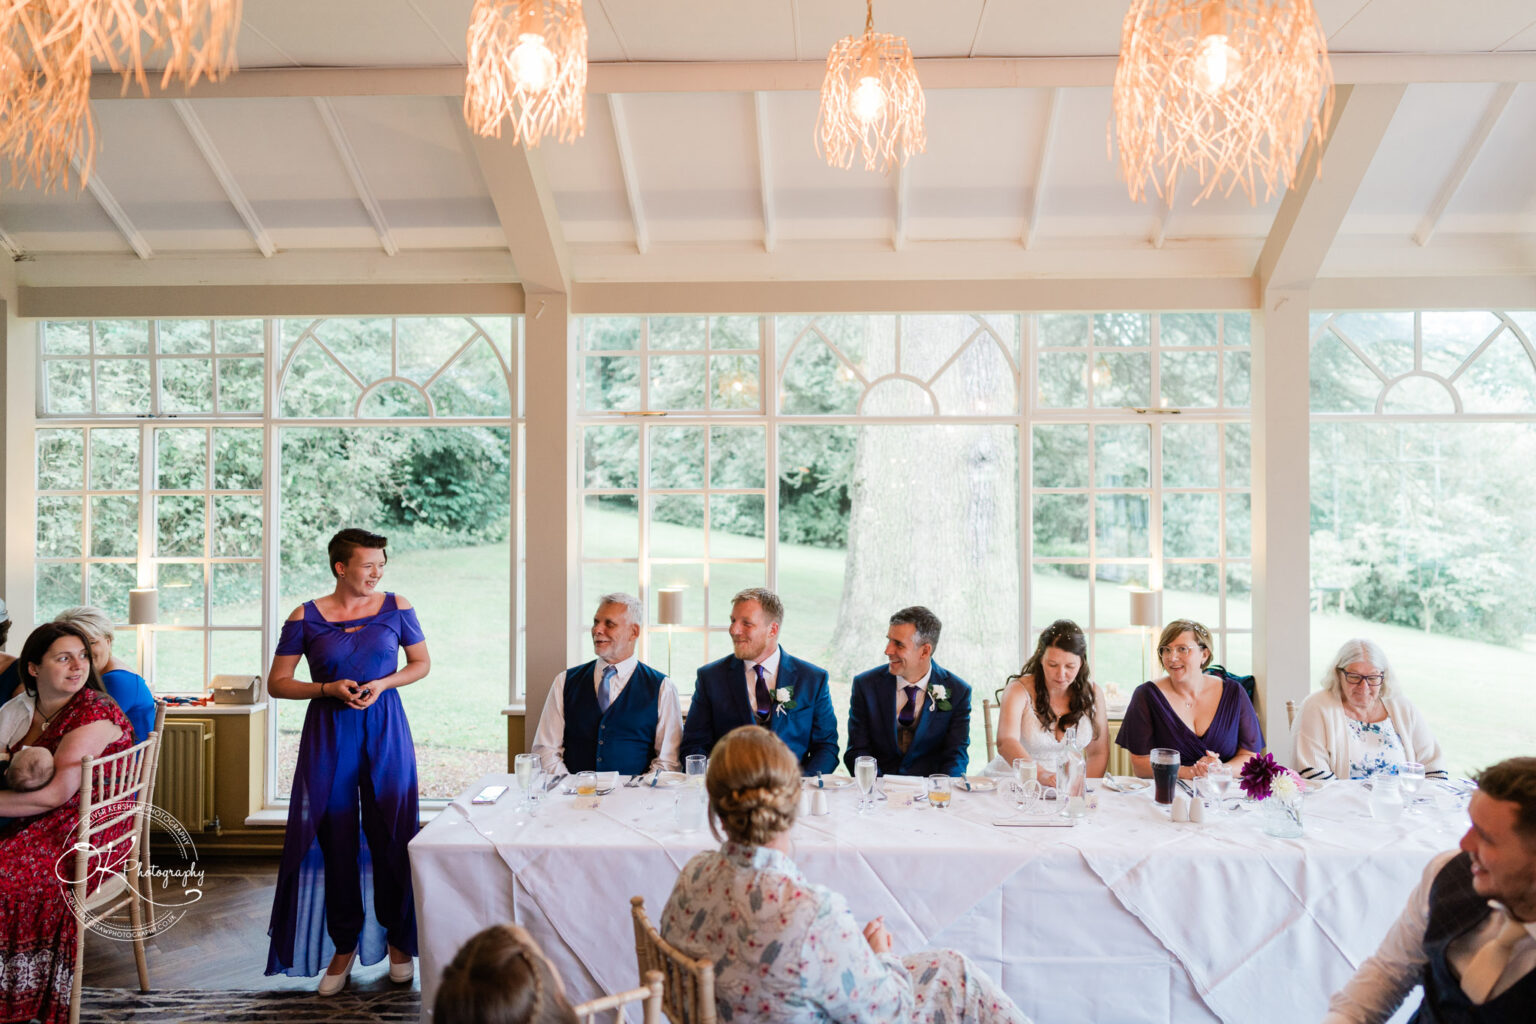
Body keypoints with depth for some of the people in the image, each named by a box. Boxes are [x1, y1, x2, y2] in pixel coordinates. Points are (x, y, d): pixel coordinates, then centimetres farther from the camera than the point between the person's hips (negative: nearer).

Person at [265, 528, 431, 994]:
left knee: (391, 837, 3)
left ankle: (398, 939, 20)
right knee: (335, 842, 5)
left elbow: (421, 663, 10)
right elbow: (276, 683, 2)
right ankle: (343, 945, 22)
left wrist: (383, 684, -8)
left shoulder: (396, 607, 1)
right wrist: (329, 689, -13)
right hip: (329, 734, 0)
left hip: (385, 732, 0)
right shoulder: (305, 617, -1)